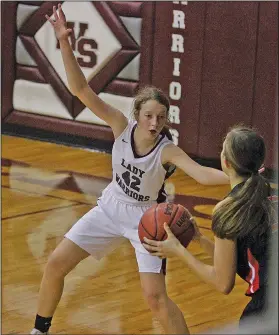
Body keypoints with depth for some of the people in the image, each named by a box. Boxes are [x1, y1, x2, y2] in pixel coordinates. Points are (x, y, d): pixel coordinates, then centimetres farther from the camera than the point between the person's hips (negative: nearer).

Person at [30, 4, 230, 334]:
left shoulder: (168, 151, -27)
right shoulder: (122, 125, -19)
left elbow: (202, 173, -42)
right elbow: (81, 90, -26)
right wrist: (64, 43, -37)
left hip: (145, 219, -4)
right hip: (110, 208, 4)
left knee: (155, 297, -15)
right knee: (56, 263, 3)